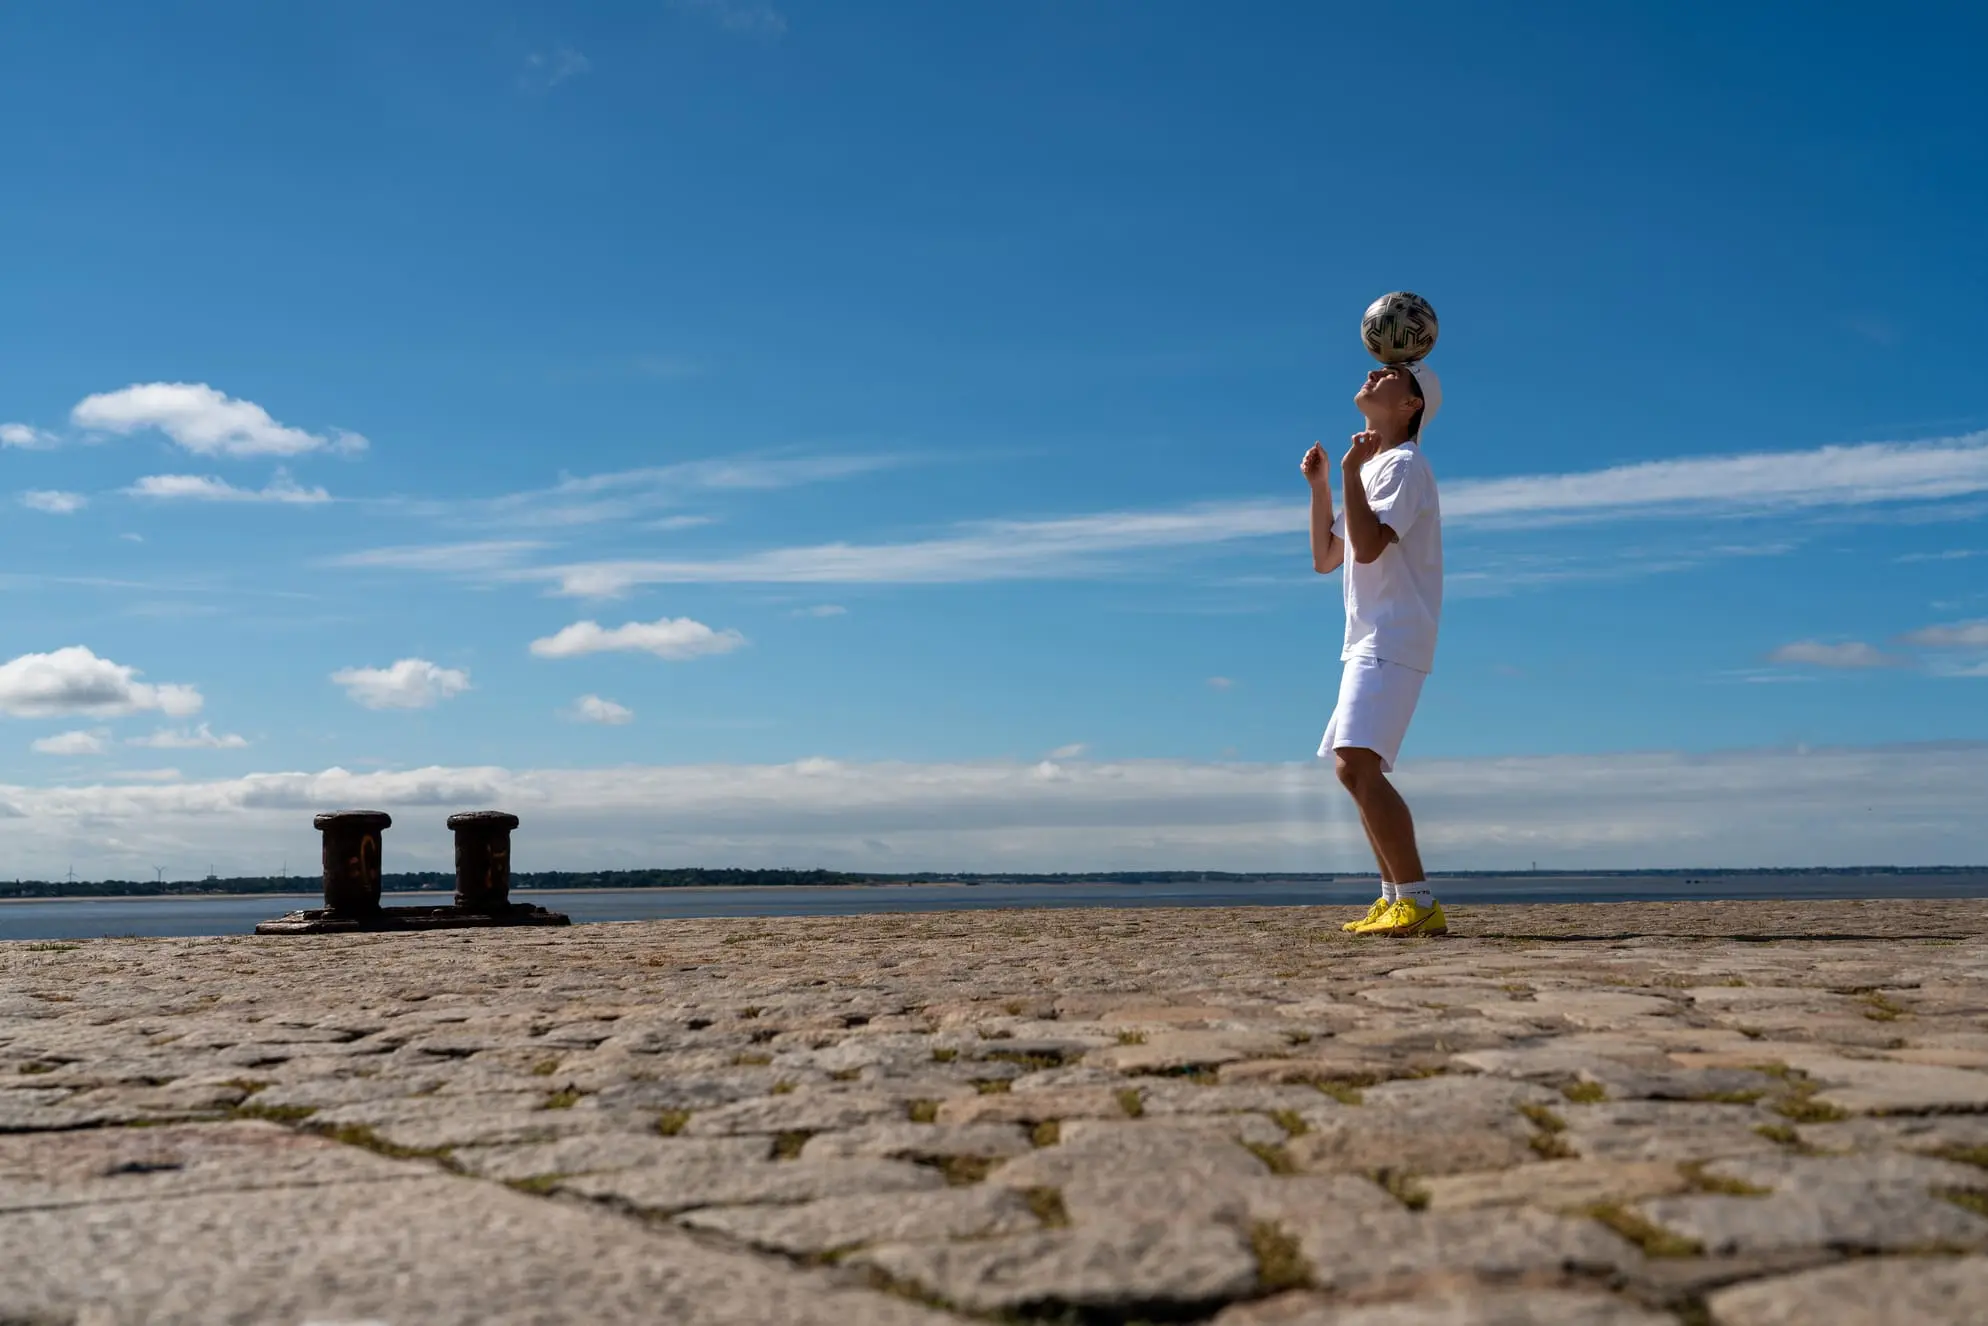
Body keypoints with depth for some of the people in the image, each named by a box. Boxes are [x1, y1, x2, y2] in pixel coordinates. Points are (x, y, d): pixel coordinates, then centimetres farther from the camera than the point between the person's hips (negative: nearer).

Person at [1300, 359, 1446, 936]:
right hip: (1368, 643, 11)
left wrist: (1350, 473, -19)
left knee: (1359, 763, -23)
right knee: (1353, 766, 15)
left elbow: (1368, 546, -23)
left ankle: (1418, 903, -26)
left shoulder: (1403, 465, -8)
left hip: (1392, 640, -11)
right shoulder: (1373, 470, 22)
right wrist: (1319, 486, 15)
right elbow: (1325, 559, 22)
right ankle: (1395, 898, 22)